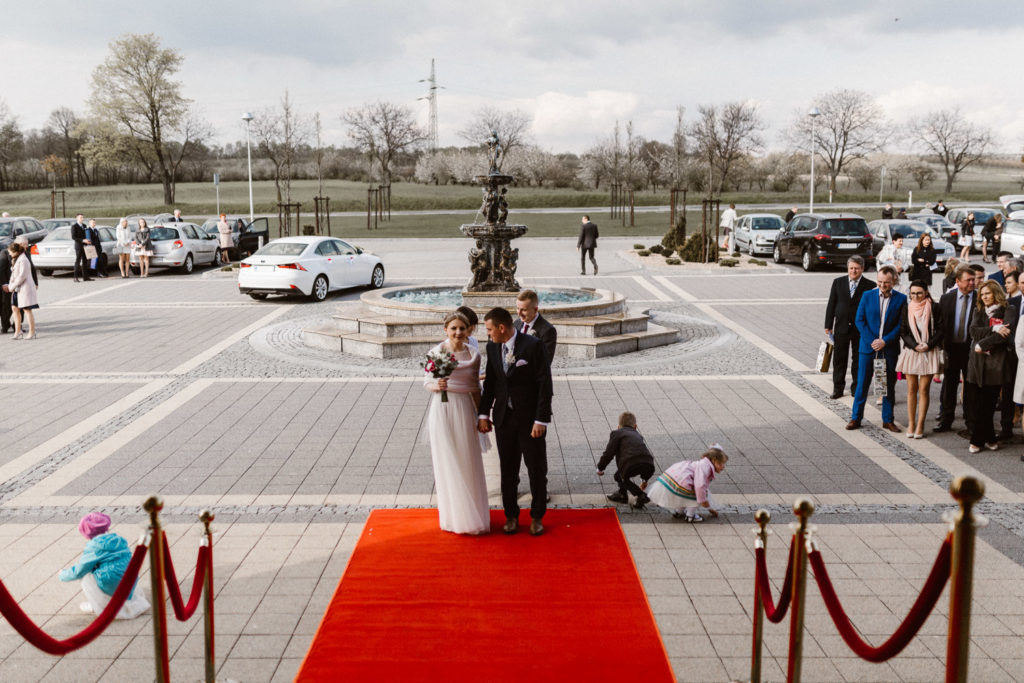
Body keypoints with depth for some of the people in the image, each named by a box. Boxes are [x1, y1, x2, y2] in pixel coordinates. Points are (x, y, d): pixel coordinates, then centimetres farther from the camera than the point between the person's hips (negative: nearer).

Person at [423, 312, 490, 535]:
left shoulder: (473, 355, 3)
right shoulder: (436, 352, -4)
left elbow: (475, 388, 11)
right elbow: (427, 382, 2)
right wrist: (436, 386, -20)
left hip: (464, 409, 2)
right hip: (442, 409, -2)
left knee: (467, 461, 5)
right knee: (446, 461, 3)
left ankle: (471, 514, 19)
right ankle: (453, 515, 15)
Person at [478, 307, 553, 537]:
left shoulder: (533, 345, -14)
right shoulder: (492, 347, 3)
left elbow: (544, 383, -14)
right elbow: (489, 382, 12)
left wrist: (541, 420, -16)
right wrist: (484, 413, 6)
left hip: (530, 418, -4)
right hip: (503, 418, 5)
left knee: (537, 469, 7)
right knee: (508, 470, 12)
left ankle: (537, 516, 22)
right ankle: (511, 515, 25)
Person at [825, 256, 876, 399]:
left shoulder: (870, 285, -5)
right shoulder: (838, 282, 2)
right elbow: (831, 305, 4)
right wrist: (828, 325, 1)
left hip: (861, 329, -1)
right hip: (841, 326, 2)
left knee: (859, 360, 8)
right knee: (839, 359, 6)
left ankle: (856, 387, 21)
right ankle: (838, 388, 16)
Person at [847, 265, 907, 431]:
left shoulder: (901, 299, -1)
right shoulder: (867, 297, 2)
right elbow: (860, 320, -1)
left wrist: (885, 341, -13)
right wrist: (871, 341, -10)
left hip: (889, 348, 0)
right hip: (868, 347, 0)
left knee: (889, 385, 7)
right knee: (862, 383, 3)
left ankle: (888, 420, 17)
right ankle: (856, 418, 12)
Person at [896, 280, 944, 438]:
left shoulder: (934, 308, -2)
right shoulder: (907, 309, 4)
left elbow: (940, 330, 0)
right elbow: (903, 332, 5)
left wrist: (928, 345, -12)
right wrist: (915, 346, -9)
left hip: (929, 352, -2)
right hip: (911, 352, 2)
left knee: (924, 389, 0)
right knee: (911, 389, 4)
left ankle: (920, 425, 4)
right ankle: (911, 424, 11)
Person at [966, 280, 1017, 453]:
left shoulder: (1008, 312, 1)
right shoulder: (978, 311, 15)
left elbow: (1006, 334, -12)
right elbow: (974, 330, -1)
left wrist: (983, 344, -11)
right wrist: (994, 329, -15)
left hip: (996, 362, -4)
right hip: (978, 362, 4)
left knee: (987, 403, -3)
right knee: (983, 403, 5)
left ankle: (977, 440, 4)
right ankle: (989, 439, 15)